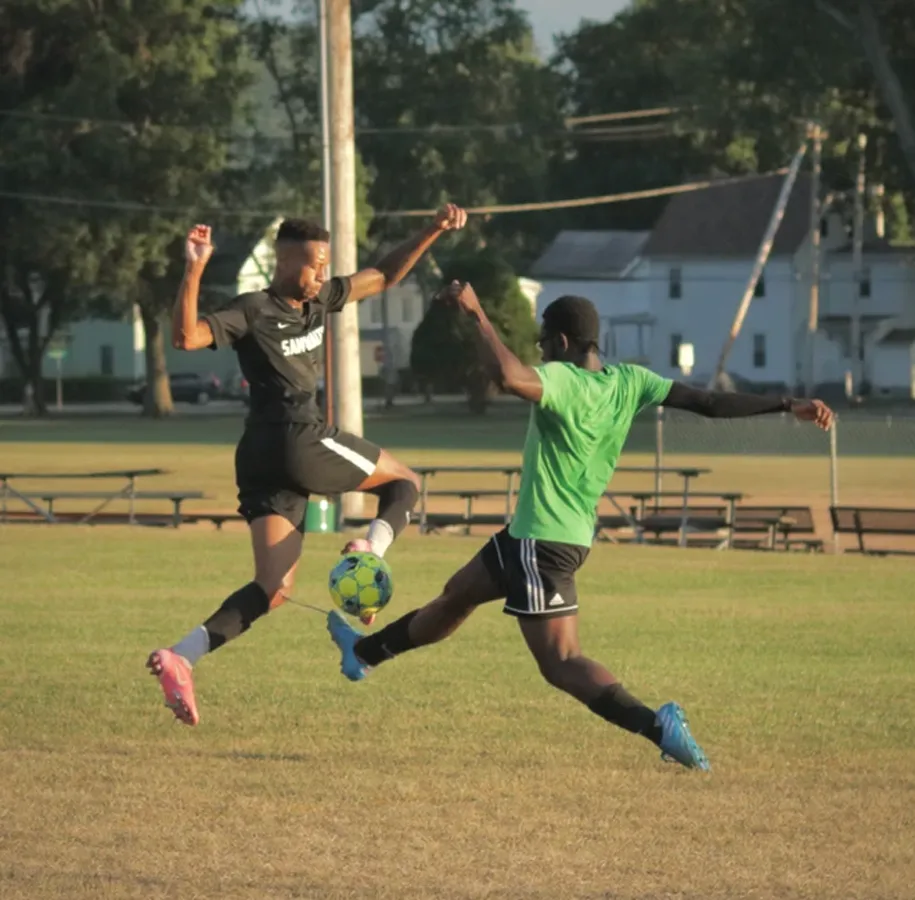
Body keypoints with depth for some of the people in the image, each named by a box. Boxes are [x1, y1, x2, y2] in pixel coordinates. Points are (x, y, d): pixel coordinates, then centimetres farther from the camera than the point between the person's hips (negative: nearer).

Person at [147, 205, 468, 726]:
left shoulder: (317, 301, 18)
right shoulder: (253, 313, -6)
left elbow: (384, 277, 24)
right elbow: (187, 337, -20)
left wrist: (434, 233, 18)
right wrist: (194, 273, -30)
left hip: (261, 461, 8)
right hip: (297, 441, -8)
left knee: (274, 588, 1)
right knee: (405, 483, 7)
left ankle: (181, 658, -12)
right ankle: (369, 556, -19)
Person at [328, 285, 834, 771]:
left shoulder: (562, 380, -22)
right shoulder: (630, 382, -1)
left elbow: (508, 377, -42)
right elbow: (708, 403, -4)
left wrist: (476, 314, -30)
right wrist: (787, 406, -2)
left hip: (543, 540, -10)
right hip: (572, 534, 10)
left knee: (561, 663, -13)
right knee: (456, 595, 27)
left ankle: (655, 724, -30)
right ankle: (366, 652, 47)